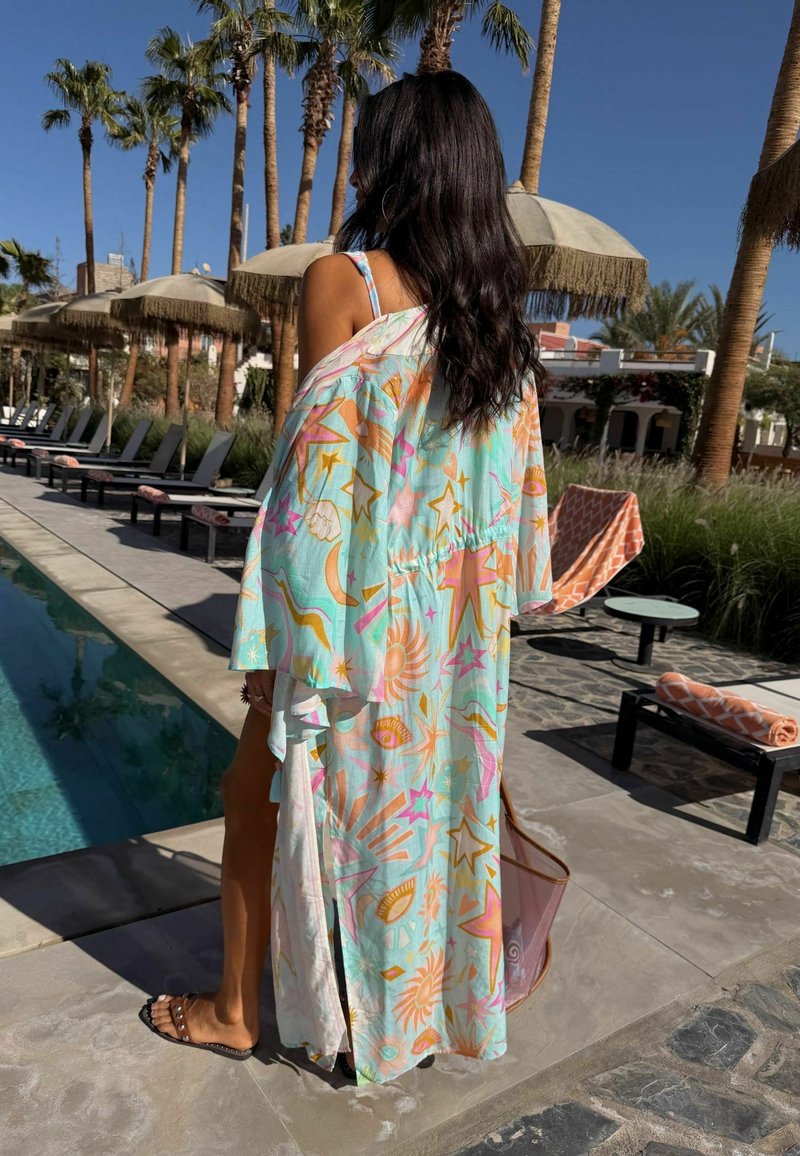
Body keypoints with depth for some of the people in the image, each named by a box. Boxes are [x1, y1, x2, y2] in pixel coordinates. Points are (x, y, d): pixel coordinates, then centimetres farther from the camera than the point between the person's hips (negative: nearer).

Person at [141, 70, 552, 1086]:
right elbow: (517, 485, 7)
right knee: (426, 801, 19)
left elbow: (320, 468, -14)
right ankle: (414, 1005, 39)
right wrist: (482, 611, 16)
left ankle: (234, 1010, 32)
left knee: (261, 797, 14)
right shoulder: (501, 312, 8)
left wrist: (283, 645, -9)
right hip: (457, 621, 6)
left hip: (352, 608, -6)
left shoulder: (344, 277, -9)